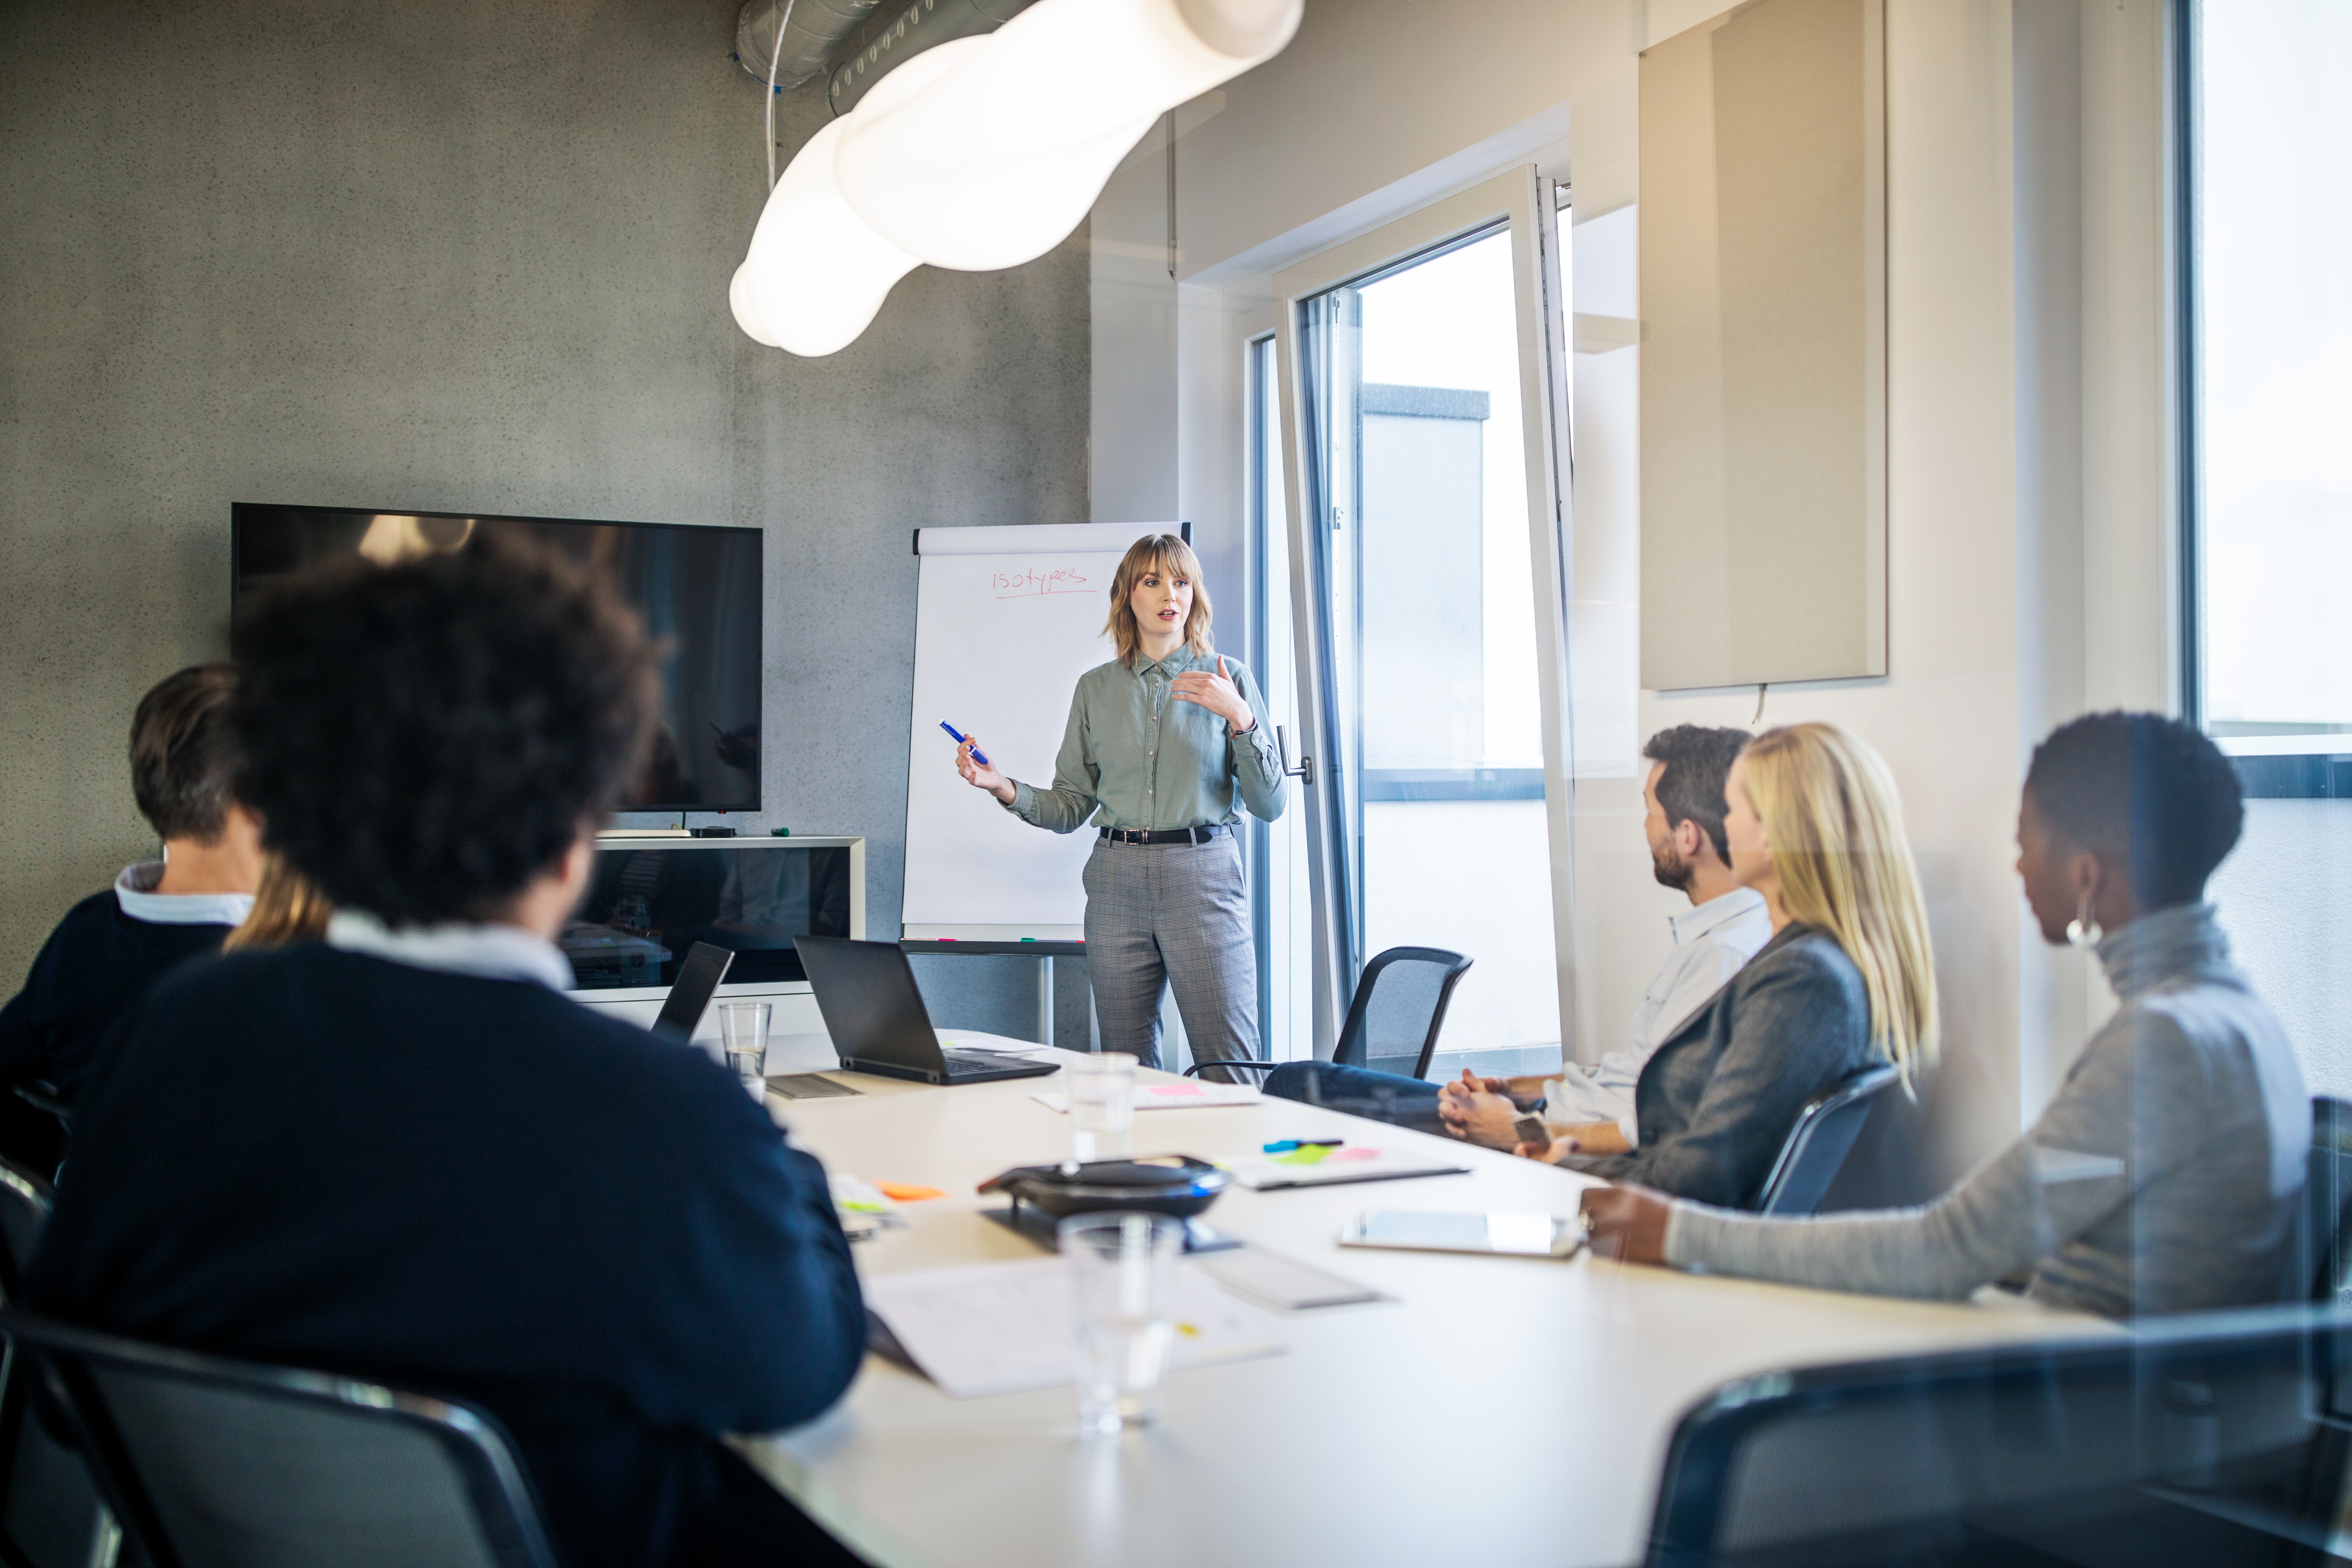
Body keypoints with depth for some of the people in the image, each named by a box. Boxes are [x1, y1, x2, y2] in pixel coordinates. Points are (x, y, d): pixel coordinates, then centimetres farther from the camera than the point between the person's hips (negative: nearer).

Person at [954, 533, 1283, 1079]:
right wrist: (1003, 789, -3)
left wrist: (1241, 719, -11)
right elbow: (1071, 806, 12)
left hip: (1203, 876, -2)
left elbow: (1269, 804, 1)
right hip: (1118, 880, 3)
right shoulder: (1096, 688, 12)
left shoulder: (1226, 678, 5)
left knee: (1232, 1074, -8)